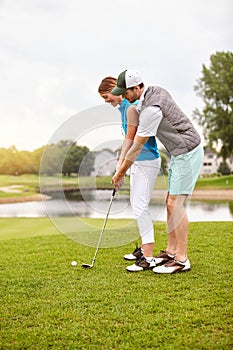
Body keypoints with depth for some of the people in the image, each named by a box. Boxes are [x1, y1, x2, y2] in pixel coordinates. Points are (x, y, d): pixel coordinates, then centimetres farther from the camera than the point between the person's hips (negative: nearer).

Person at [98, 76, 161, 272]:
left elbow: (131, 140, -16)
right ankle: (144, 248, 28)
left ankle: (148, 258, -9)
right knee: (136, 204, 17)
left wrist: (120, 169, -13)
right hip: (138, 162, 11)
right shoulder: (123, 107, 14)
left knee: (140, 207, -12)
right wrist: (120, 162, 10)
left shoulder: (131, 107, -16)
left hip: (146, 162, -11)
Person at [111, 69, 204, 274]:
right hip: (180, 153, 10)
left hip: (187, 153, -10)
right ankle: (171, 251, 18)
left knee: (176, 204, -11)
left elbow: (137, 148, -17)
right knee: (171, 203, 11)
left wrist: (120, 173, -5)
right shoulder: (155, 91, 6)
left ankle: (182, 259, -5)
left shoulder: (151, 109, -24)